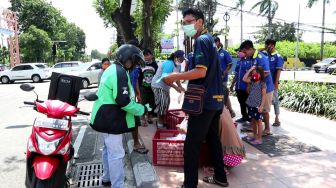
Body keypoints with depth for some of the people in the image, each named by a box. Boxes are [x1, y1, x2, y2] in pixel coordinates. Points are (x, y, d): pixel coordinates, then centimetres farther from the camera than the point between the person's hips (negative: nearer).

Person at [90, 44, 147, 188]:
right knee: (116, 154, -4)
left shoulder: (112, 69, 12)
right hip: (111, 120, -11)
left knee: (108, 149, 22)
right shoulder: (120, 73, -21)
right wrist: (142, 110, -14)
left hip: (105, 118, 11)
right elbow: (123, 101, -26)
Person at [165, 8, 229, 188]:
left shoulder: (201, 40, -12)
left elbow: (200, 72, -23)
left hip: (204, 101, -10)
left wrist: (175, 77, -14)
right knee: (213, 139, 18)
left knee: (191, 145, -2)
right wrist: (180, 78, 17)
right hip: (215, 99, 10)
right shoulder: (209, 39, 18)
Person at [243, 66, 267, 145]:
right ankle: (255, 135, 29)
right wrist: (250, 70, -4)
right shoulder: (251, 82, 8)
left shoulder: (262, 84, -7)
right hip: (251, 105, 6)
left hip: (258, 105, -6)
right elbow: (244, 79, -7)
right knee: (253, 120, 15)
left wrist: (261, 106, -15)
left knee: (259, 121, 1)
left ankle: (259, 138, 8)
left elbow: (264, 95, -9)